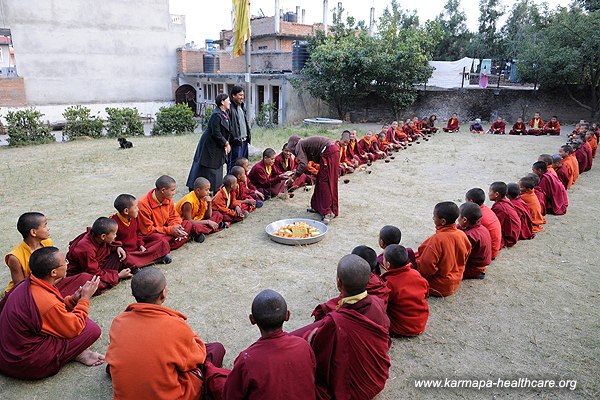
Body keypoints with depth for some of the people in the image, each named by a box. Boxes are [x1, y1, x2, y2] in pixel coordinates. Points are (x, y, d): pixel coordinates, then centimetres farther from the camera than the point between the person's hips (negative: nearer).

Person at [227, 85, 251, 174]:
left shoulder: (243, 106, 17)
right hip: (235, 142, -9)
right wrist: (234, 138, -18)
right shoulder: (230, 108, -12)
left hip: (244, 140, 9)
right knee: (233, 166, -4)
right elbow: (227, 125, -17)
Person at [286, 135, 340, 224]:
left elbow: (303, 164, -12)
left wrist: (293, 178, -6)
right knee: (320, 180, 16)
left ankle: (328, 213, -11)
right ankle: (318, 206, 25)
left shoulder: (299, 145, 0)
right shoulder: (305, 143, 27)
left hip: (329, 152, -10)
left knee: (324, 182, -8)